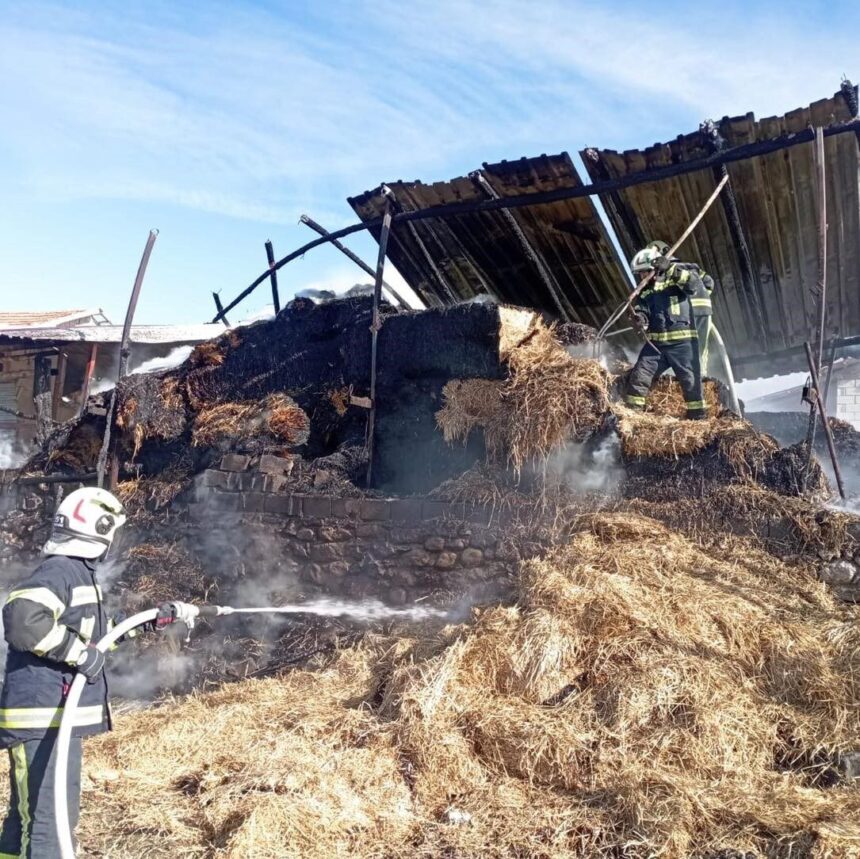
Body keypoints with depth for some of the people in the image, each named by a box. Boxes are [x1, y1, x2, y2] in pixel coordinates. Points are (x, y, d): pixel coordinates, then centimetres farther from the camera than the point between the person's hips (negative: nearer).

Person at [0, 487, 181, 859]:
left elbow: (99, 631, 28)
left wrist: (149, 620, 30)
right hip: (43, 719, -10)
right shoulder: (59, 570, -17)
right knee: (48, 820, -7)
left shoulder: (78, 572, 16)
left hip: (58, 716, 10)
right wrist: (79, 653, -25)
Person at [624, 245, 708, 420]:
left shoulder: (677, 280, 0)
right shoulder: (644, 292, 14)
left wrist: (671, 269, -25)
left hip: (682, 341, -4)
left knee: (691, 381, 1)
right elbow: (640, 311, 5)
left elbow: (696, 284, -18)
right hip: (654, 342, 4)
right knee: (638, 377, -1)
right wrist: (638, 321, -20)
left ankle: (699, 418, 10)